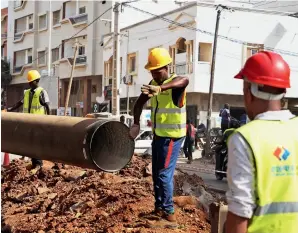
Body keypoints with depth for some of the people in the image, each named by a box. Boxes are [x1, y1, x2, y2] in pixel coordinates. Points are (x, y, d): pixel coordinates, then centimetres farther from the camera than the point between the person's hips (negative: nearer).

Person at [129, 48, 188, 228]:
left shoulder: (175, 82, -18)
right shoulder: (153, 83, 4)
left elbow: (185, 81, -44)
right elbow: (140, 103, 16)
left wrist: (160, 88, -62)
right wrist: (136, 123, 2)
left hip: (172, 136, -8)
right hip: (158, 134, 8)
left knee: (164, 174, -11)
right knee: (156, 174, 15)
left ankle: (170, 216, -4)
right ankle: (159, 210, 27)